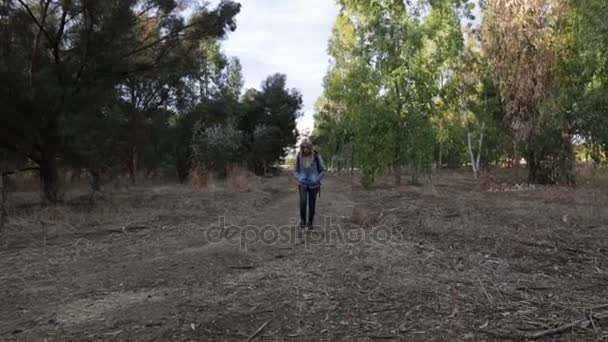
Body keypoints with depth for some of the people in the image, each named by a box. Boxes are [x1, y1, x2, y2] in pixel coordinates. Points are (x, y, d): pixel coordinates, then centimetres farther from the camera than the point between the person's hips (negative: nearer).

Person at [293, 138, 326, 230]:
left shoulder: (316, 156, -10)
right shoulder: (299, 157, -5)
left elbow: (323, 170, -2)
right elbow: (295, 171, 7)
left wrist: (317, 179, -15)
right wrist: (299, 178, -12)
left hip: (314, 185, 0)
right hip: (302, 184, 0)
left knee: (312, 204, 5)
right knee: (303, 201, -21)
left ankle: (310, 223, 23)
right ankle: (303, 220, -2)